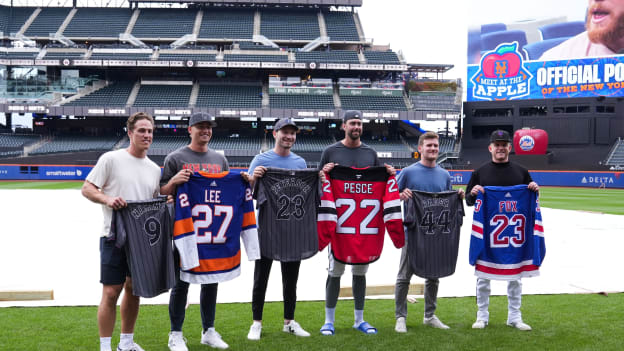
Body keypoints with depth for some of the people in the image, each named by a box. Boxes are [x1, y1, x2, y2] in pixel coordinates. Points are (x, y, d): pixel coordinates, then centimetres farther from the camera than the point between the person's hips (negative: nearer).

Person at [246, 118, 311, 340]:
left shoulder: (300, 162, 10)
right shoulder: (261, 160, -1)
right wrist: (253, 178, -27)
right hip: (267, 226, -3)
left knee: (291, 277, 10)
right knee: (261, 276, 1)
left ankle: (289, 322, 20)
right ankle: (257, 323, 10)